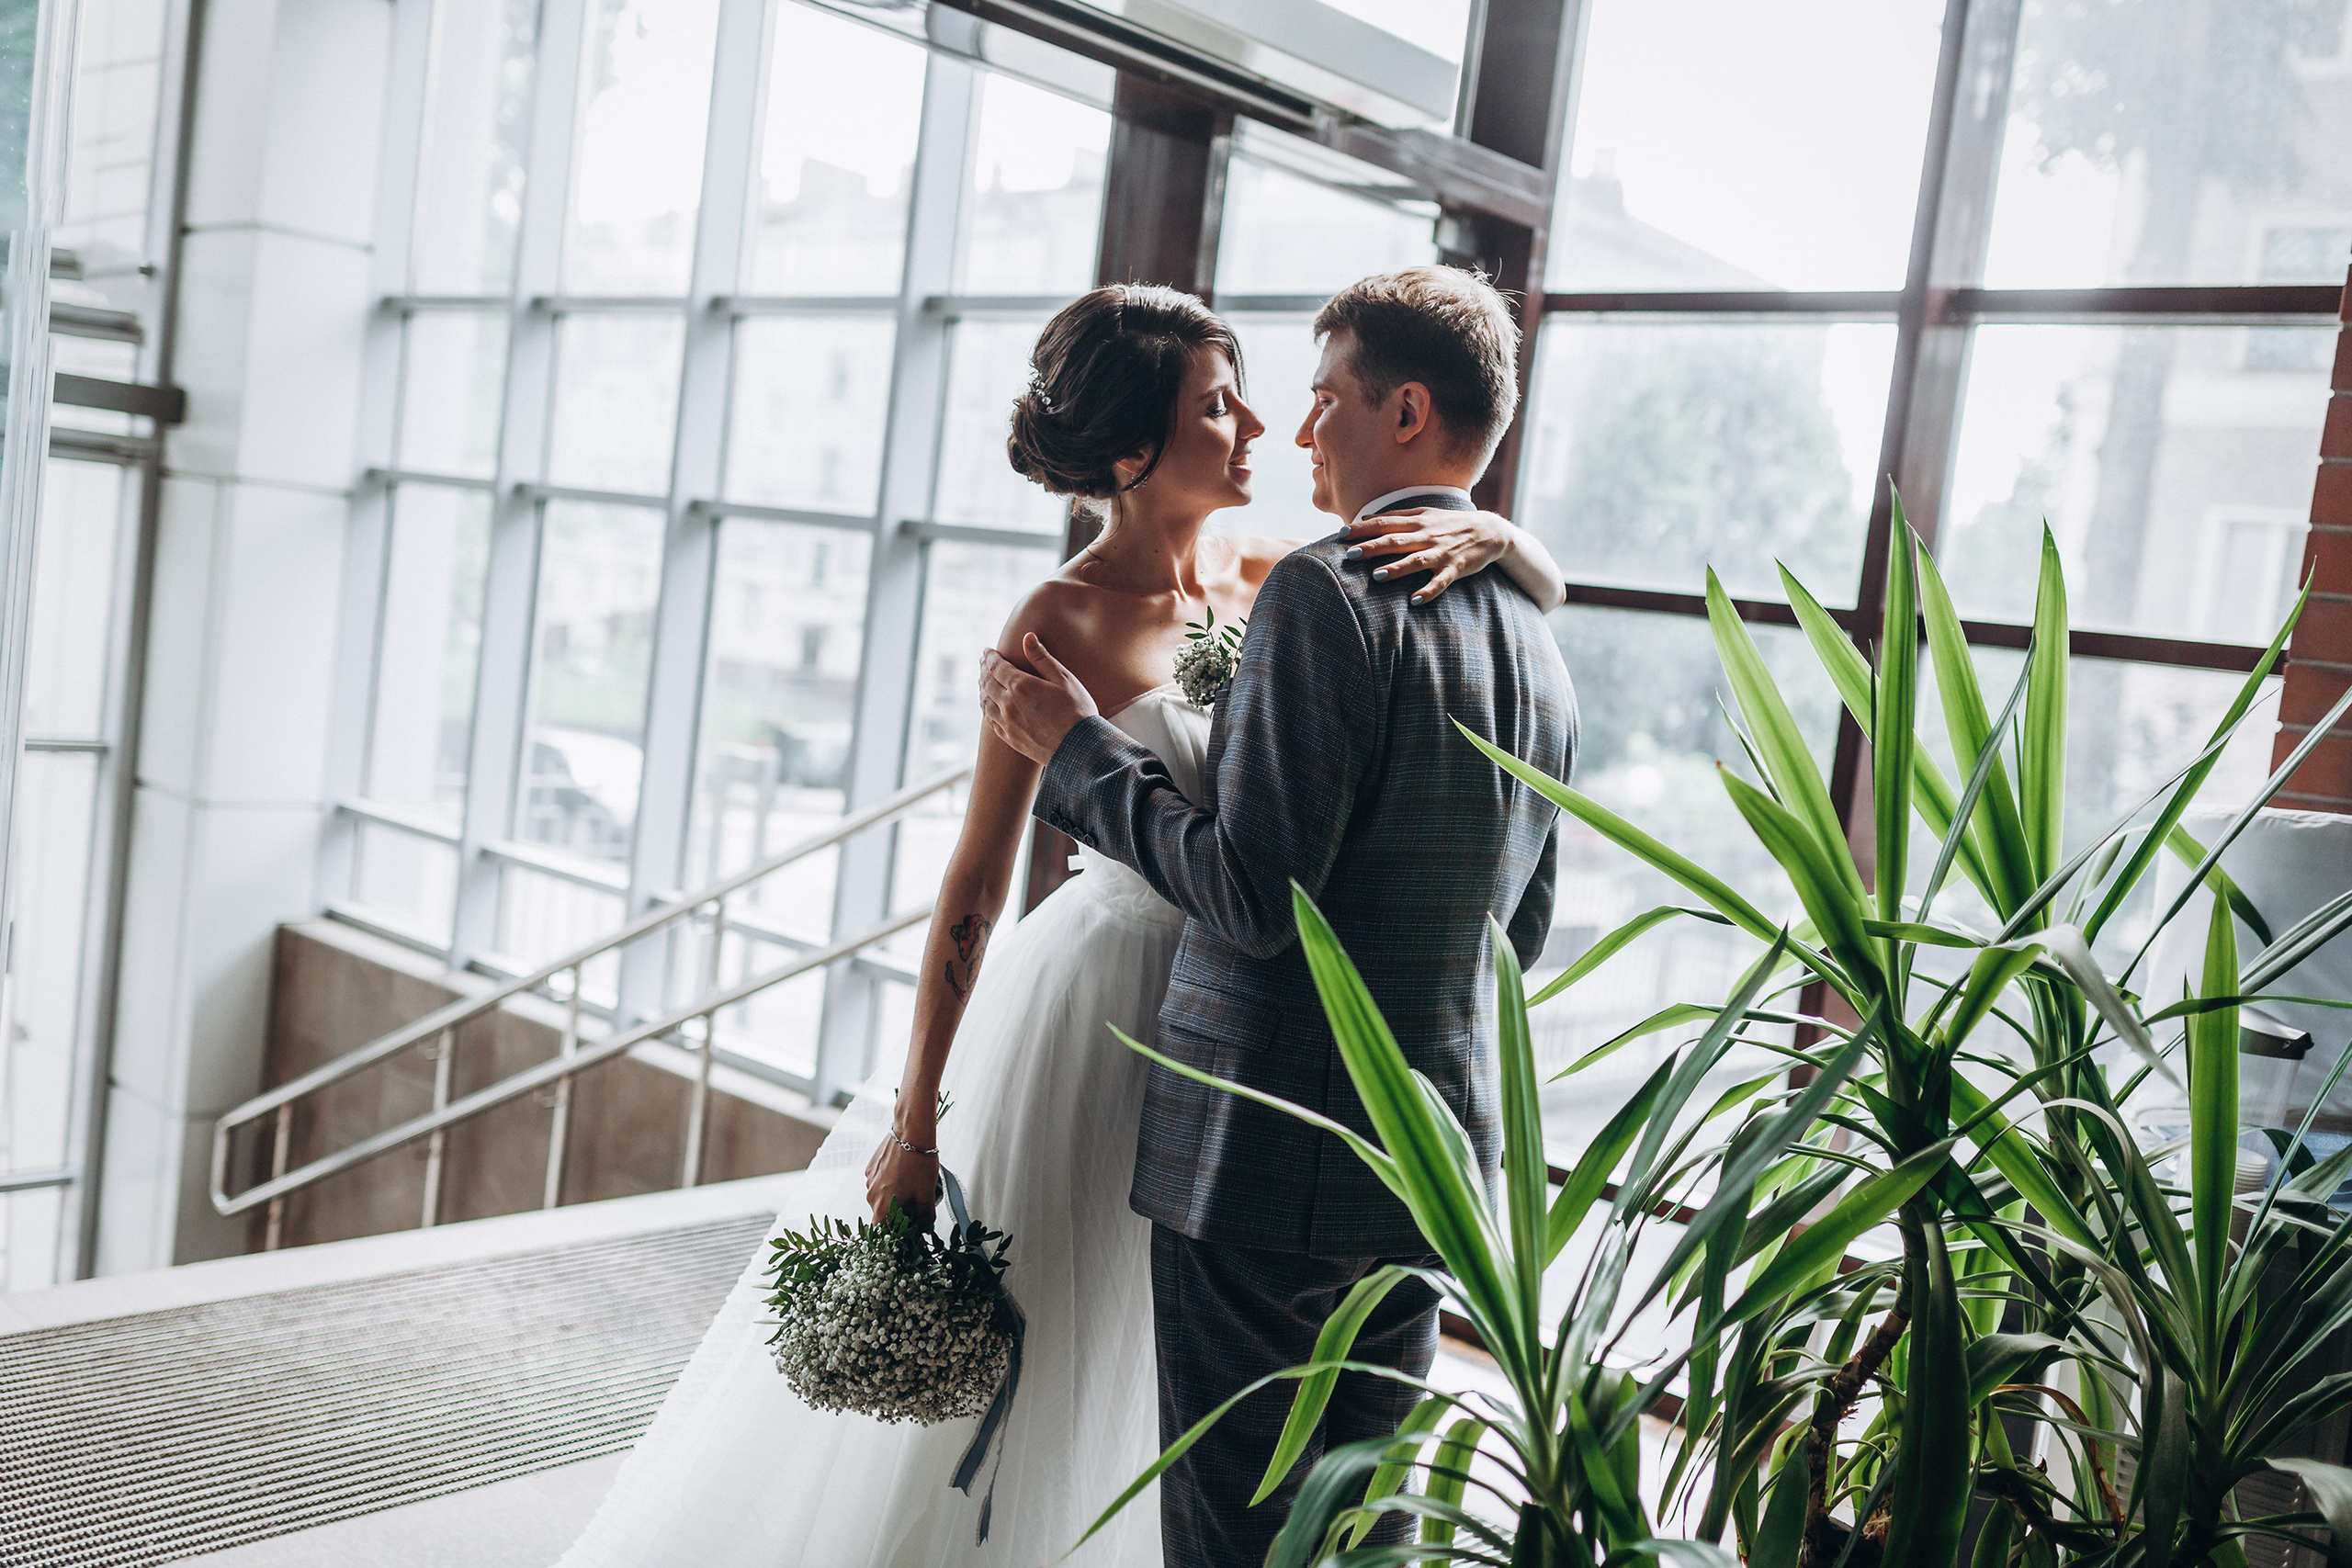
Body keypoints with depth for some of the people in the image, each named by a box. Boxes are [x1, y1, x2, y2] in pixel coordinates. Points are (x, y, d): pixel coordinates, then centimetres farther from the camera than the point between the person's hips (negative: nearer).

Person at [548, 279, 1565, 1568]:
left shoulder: (1258, 581, 0)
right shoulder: (1061, 624, -15)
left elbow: (1545, 593, 4)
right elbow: (975, 888, -14)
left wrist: (1491, 532, -20)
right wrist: (913, 1123, -12)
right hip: (1099, 1013, -6)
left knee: (1144, 1387, 21)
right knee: (1005, 1367, 9)